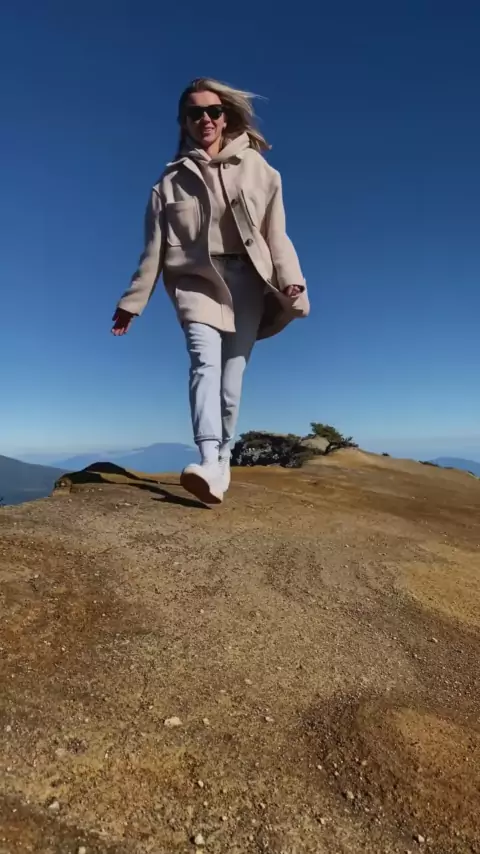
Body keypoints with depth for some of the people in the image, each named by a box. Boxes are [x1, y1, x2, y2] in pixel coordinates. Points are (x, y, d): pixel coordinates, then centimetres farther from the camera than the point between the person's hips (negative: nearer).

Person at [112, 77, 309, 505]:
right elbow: (155, 246, 10)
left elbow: (276, 230, 3)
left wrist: (289, 278, -12)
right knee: (205, 361, -23)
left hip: (245, 280, 1)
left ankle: (222, 460, 7)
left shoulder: (255, 166, 12)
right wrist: (133, 301, 6)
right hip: (195, 279, 0)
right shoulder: (173, 177, 13)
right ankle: (209, 464, -34)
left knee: (232, 375, -5)